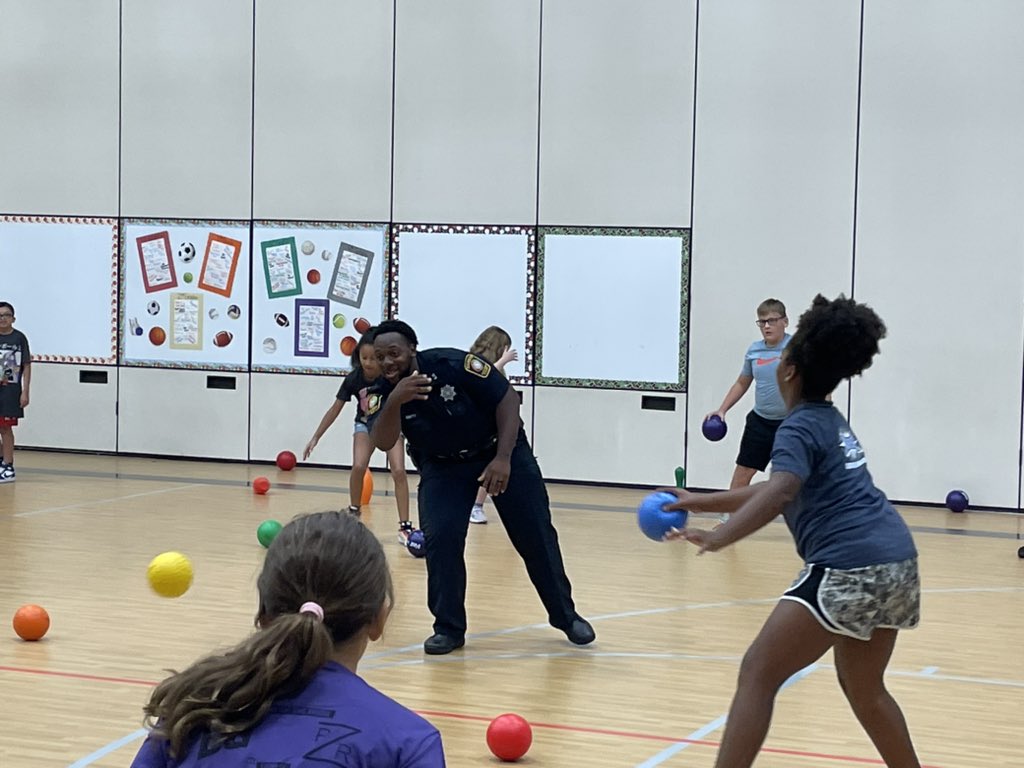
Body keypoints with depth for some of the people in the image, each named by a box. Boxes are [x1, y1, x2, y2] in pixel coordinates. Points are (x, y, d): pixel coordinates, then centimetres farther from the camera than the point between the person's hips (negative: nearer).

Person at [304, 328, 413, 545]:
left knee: (398, 471, -18)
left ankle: (404, 526, -12)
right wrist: (315, 438, -10)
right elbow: (335, 409, -12)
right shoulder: (354, 379, -23)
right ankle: (354, 511, 4)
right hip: (365, 424, 1)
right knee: (358, 466, -21)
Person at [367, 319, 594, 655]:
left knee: (536, 536, 3)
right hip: (442, 465, 2)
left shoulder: (454, 364, -30)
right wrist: (395, 401, -49)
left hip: (499, 452, -2)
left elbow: (507, 399, -23)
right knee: (439, 537, -17)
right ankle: (448, 628, -3)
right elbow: (382, 442, -32)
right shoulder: (383, 391, -18)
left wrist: (503, 458, -29)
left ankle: (566, 616, 20)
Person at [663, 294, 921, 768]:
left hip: (849, 568, -9)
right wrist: (699, 502, 31)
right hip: (896, 561, 9)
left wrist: (717, 539, -33)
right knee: (863, 688, 25)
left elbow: (778, 494, -25)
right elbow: (781, 491, 31)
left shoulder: (800, 427, -5)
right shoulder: (830, 419, 22)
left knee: (758, 675, -7)